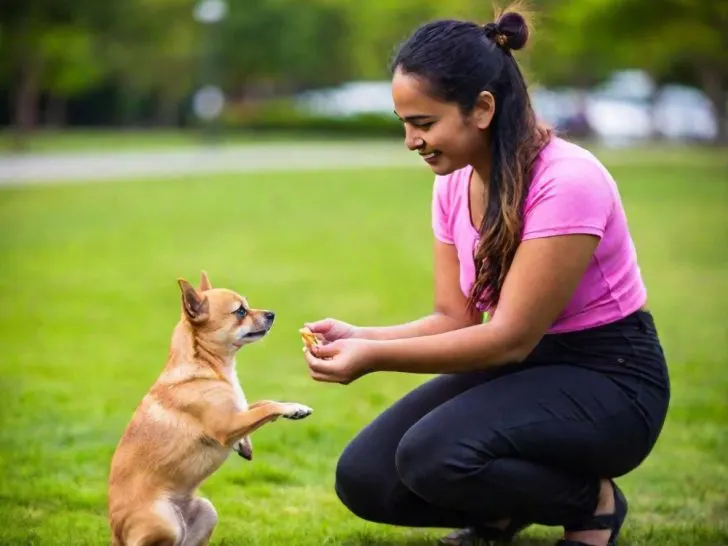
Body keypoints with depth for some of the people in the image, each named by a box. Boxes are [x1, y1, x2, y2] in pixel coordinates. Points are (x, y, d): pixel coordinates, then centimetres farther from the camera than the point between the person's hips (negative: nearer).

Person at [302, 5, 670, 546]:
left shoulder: (566, 182, -25)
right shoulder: (454, 183, 0)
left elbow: (509, 337, -25)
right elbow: (454, 318, 3)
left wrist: (375, 356, -27)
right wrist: (360, 336, -14)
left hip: (607, 381, -8)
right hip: (521, 367, 8)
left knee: (433, 456, -30)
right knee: (364, 478, -7)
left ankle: (592, 501, -4)